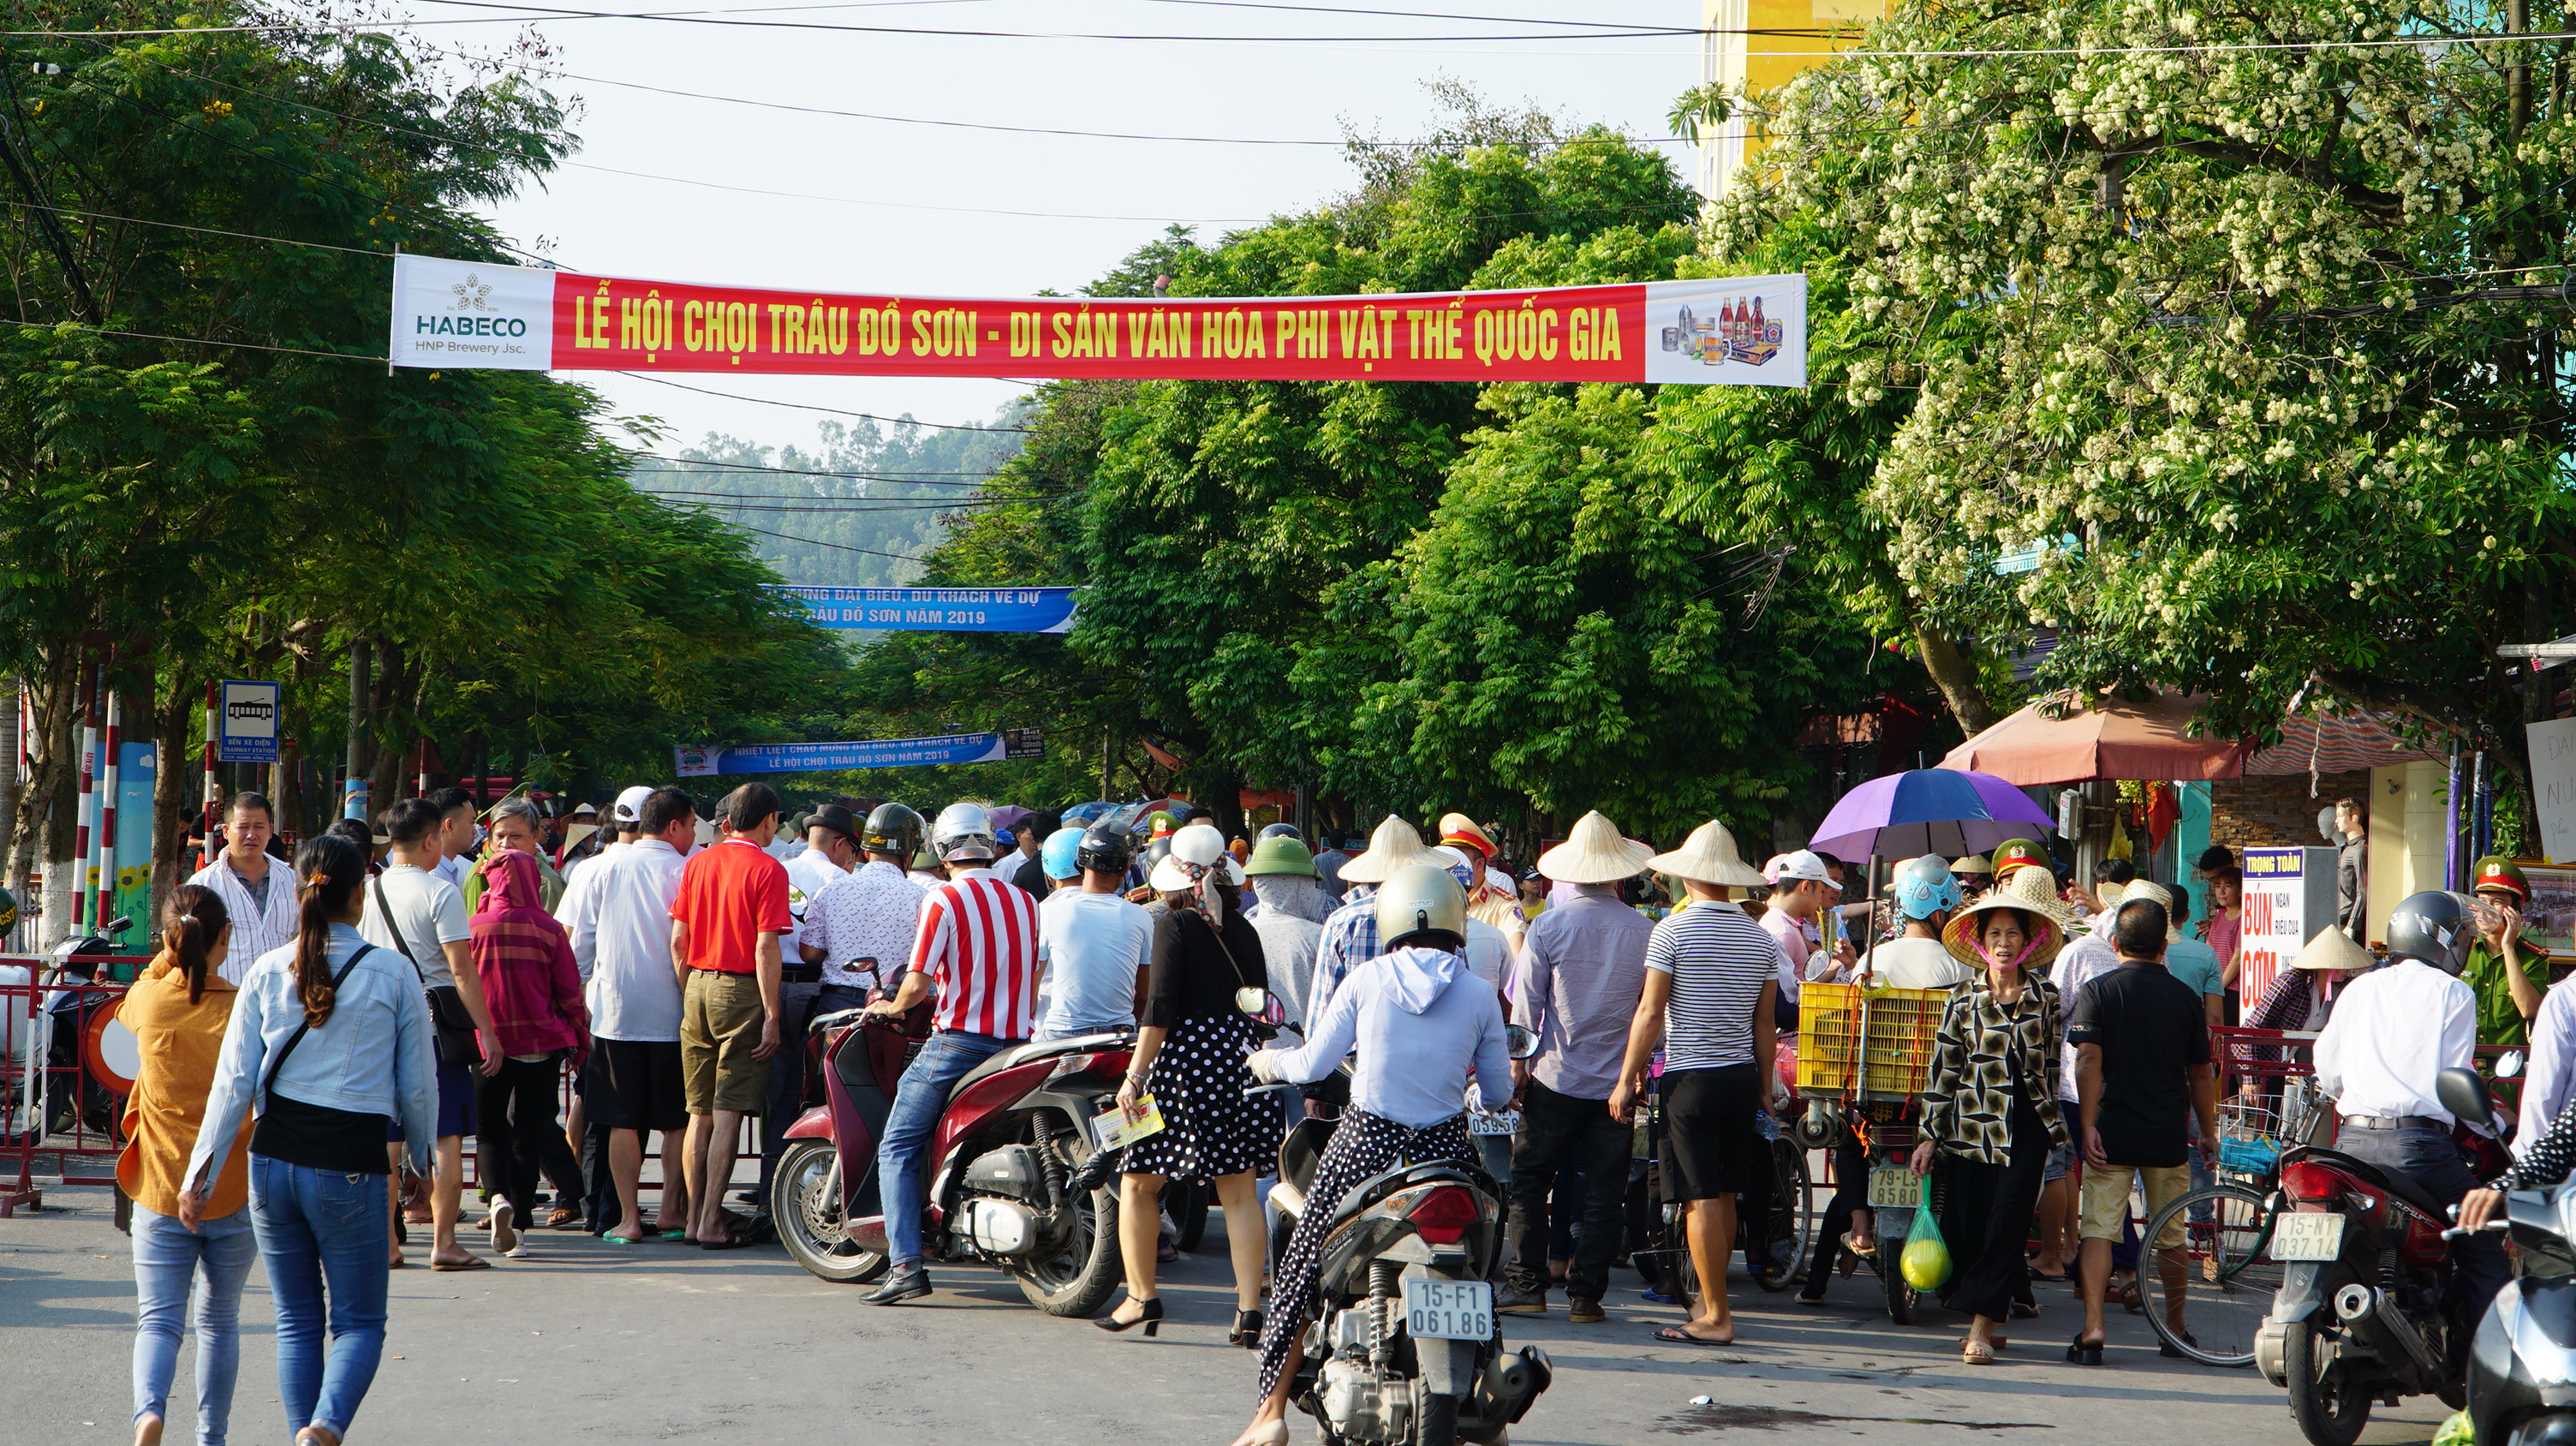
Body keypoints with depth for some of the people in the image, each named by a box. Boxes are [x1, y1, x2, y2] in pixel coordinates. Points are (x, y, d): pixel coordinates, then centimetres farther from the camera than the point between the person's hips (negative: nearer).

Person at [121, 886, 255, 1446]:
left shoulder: (148, 1000, -6)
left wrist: (170, 957, 14)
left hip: (161, 1193, 0)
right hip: (234, 1194, 0)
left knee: (159, 1318, 1)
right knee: (220, 1320, 17)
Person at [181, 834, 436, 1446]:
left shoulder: (266, 973, 1)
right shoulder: (393, 973, -4)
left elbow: (233, 1081, -1)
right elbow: (417, 1086, 2)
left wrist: (200, 1173, 4)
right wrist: (420, 1158, 18)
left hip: (274, 1160, 3)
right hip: (353, 1166, -3)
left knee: (297, 1321, 16)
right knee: (359, 1322, 7)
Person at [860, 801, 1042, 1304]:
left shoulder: (944, 899, -8)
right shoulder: (1025, 901, 9)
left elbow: (918, 982, -11)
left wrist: (893, 1006, 8)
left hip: (958, 1042, -6)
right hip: (1016, 1044, 6)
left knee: (898, 1150, 1)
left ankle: (906, 1263, -13)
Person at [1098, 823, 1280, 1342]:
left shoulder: (1174, 926, -7)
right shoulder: (1243, 930, 9)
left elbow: (1160, 1008, -14)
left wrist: (1135, 1075, -12)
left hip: (1186, 1058, -5)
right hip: (1241, 1054, 5)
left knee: (1139, 1183, 8)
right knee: (1239, 1192, 5)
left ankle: (1142, 1297, 8)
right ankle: (1249, 1309, 0)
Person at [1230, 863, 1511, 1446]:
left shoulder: (1366, 980, -4)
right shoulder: (1479, 996, -1)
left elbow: (1314, 1064, -1)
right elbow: (1498, 1094, 6)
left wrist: (1270, 1062, 20)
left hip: (1365, 1145, -1)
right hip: (1444, 1148, 1)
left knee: (1299, 1272, 9)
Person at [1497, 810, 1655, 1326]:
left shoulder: (1548, 927, -7)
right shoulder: (1646, 933, -3)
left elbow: (1526, 1005, -5)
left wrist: (1518, 1065, 5)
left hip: (1556, 1077, -2)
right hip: (1618, 1083, 2)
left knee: (1529, 1183, 9)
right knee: (1604, 1192, 7)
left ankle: (1527, 1285, 7)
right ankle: (1586, 1293, 6)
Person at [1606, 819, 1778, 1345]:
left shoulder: (1673, 930, -8)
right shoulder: (1760, 937, 7)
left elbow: (1650, 1012, -9)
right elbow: (1764, 1023, 10)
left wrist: (1627, 1079, -3)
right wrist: (1765, 1089, 18)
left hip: (1690, 1077, -5)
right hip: (1742, 1075, 6)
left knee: (1701, 1199, -5)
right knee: (1725, 1195, 15)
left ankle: (1715, 1318, -5)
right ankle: (1710, 1297, 26)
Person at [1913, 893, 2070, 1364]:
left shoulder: (2045, 996, 6)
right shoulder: (1963, 1000, 3)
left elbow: (2052, 1062, 14)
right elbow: (1943, 1071, 4)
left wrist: (2055, 1122, 15)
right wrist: (1928, 1135, 1)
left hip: (2026, 1129, 0)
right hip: (1972, 1125, 0)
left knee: (2007, 1220, -9)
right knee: (1966, 1224, 0)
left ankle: (1981, 1325, -7)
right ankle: (1988, 1321, 15)